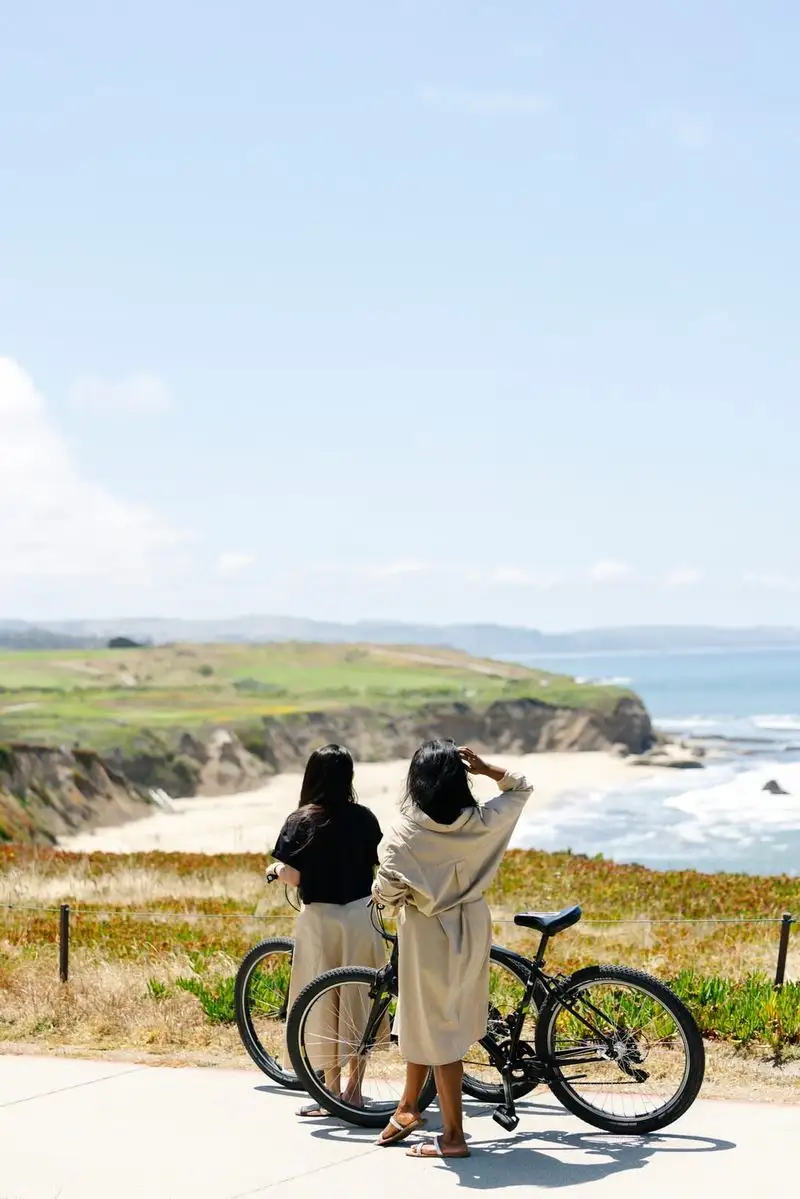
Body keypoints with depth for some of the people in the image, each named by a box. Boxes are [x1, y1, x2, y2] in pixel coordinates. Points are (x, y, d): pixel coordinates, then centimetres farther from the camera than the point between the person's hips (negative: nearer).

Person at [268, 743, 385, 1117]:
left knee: (322, 1004, 5)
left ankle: (332, 1092, 8)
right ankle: (354, 1087, 19)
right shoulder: (364, 818, 2)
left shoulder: (302, 821, -9)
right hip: (362, 914, 4)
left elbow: (293, 877, -14)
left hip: (321, 918, -4)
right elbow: (378, 866, 8)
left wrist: (275, 869, 7)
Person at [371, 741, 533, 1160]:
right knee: (422, 1019, 22)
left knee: (437, 1030, 4)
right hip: (471, 928, 5)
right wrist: (486, 768, -5)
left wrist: (382, 896, 2)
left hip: (427, 933, -5)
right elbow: (521, 788, 8)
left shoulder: (406, 831, -19)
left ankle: (453, 1136, 10)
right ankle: (408, 1108, 35)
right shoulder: (483, 822, -8)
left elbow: (386, 891, -20)